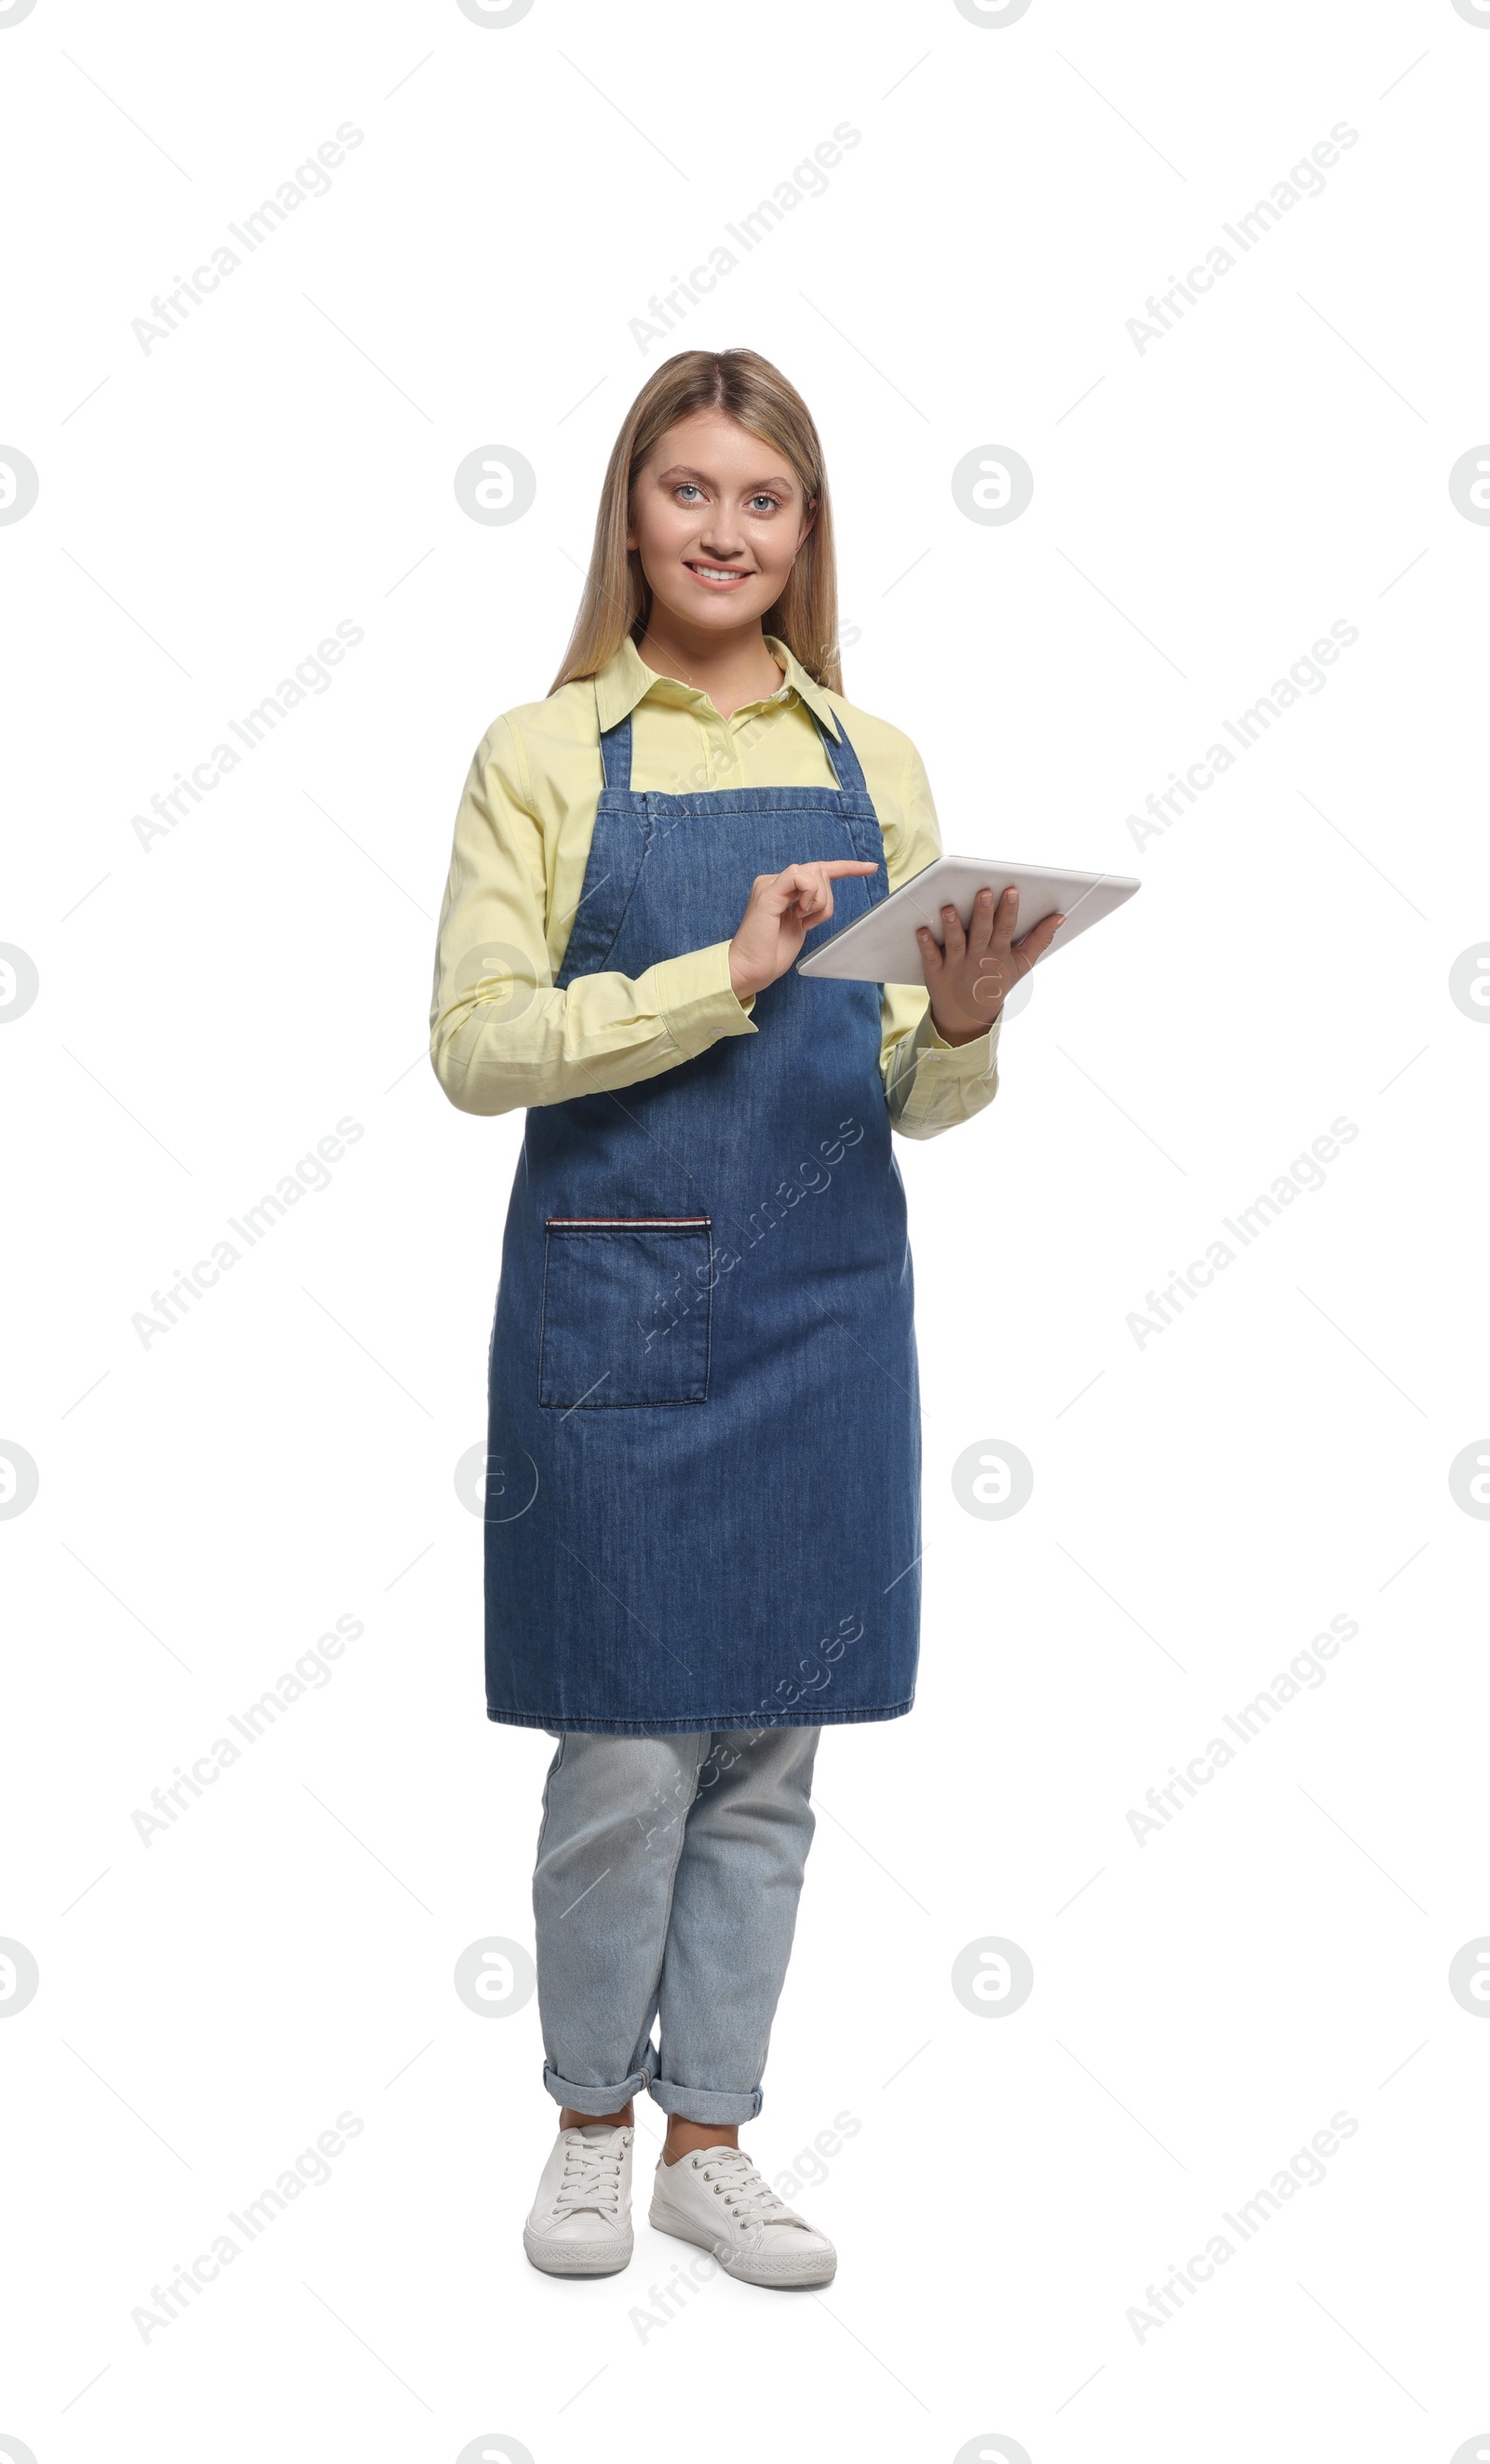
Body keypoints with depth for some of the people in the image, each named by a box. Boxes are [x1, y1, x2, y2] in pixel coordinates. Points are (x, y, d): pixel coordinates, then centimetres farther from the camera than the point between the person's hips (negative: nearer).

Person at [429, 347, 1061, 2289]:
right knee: (624, 1749, 3)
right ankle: (592, 2124, 26)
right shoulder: (542, 755, 0)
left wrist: (960, 1026, -12)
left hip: (824, 1308, 3)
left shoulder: (878, 764, 9)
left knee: (770, 1750, 10)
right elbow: (478, 1045, -10)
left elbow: (922, 1102, 11)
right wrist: (723, 976, -19)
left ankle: (711, 2137, 26)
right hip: (613, 1307, -3)